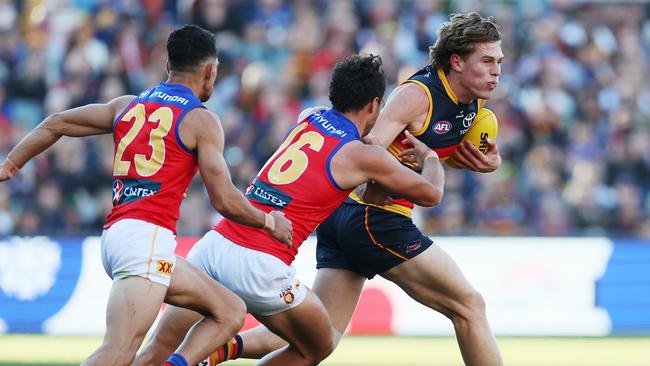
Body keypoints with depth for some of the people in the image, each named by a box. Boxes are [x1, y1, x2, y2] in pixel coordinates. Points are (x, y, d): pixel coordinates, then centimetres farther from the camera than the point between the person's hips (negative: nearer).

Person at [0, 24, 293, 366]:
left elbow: (56, 124, 23)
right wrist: (269, 221, 14)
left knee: (230, 312, 13)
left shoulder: (127, 105, 19)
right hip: (147, 237, -8)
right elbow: (224, 200, -3)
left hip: (113, 234, 8)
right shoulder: (201, 120, 0)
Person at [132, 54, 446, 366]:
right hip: (259, 266, -6)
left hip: (214, 244, 6)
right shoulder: (364, 155, 1)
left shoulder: (308, 118, 19)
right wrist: (429, 157, 33)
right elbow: (430, 193, 13)